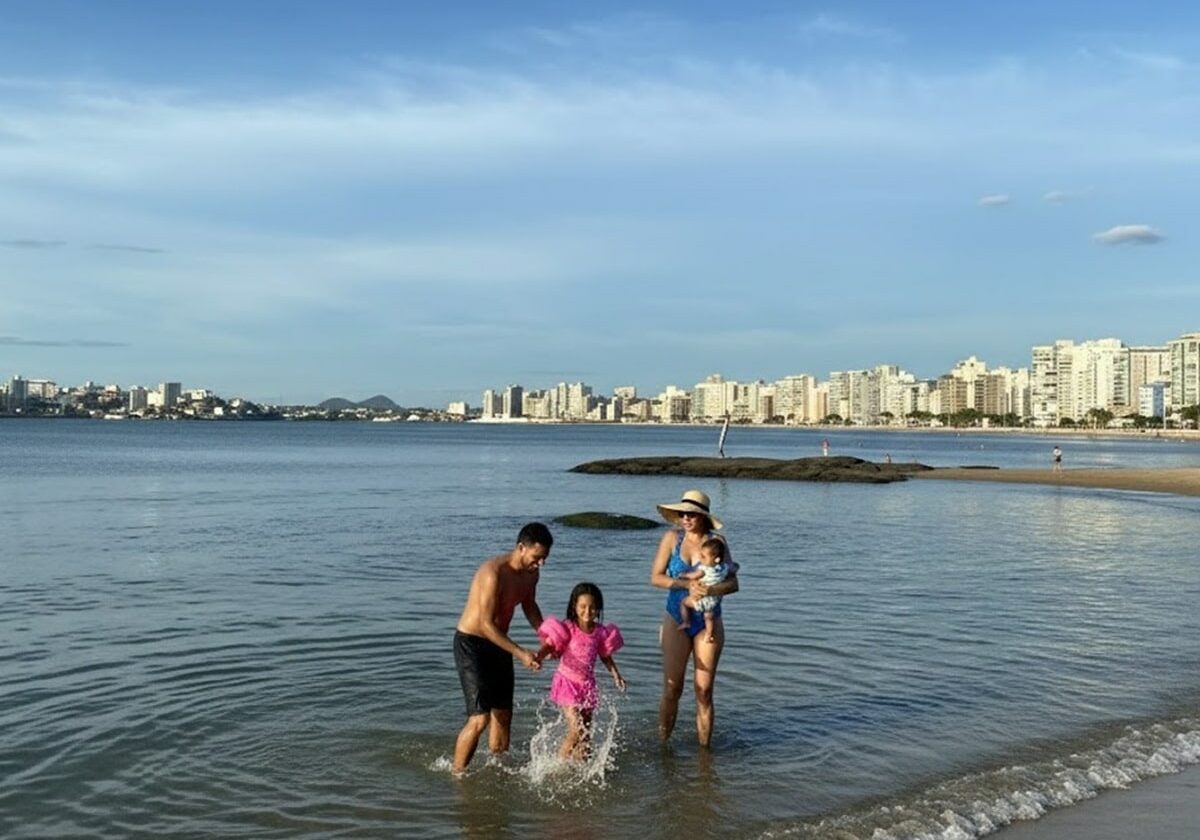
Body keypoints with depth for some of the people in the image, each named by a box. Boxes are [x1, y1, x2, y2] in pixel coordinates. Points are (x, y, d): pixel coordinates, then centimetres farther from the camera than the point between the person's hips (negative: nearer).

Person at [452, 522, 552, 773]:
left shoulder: (530, 573, -1)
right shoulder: (494, 573, -28)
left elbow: (529, 605, 18)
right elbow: (487, 624, -28)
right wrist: (520, 653, -30)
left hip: (498, 644, 8)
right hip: (471, 644, -8)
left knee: (503, 715, 14)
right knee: (480, 719, -13)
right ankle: (457, 775, 3)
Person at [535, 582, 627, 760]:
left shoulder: (601, 632, 0)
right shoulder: (568, 629, -12)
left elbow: (605, 656, 11)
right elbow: (550, 645, -18)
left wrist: (616, 674, 0)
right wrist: (538, 657, -37)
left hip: (587, 684, 5)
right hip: (568, 682, -5)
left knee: (586, 731, 11)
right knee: (576, 729, -12)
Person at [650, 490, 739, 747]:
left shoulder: (716, 541, -3)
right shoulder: (672, 538, -2)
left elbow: (733, 583, -6)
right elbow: (655, 577, -5)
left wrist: (710, 590, -25)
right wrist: (687, 585, -18)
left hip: (709, 623, 0)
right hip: (677, 621, 0)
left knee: (704, 690, 2)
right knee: (672, 690, 0)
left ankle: (704, 748, 14)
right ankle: (662, 744, 16)